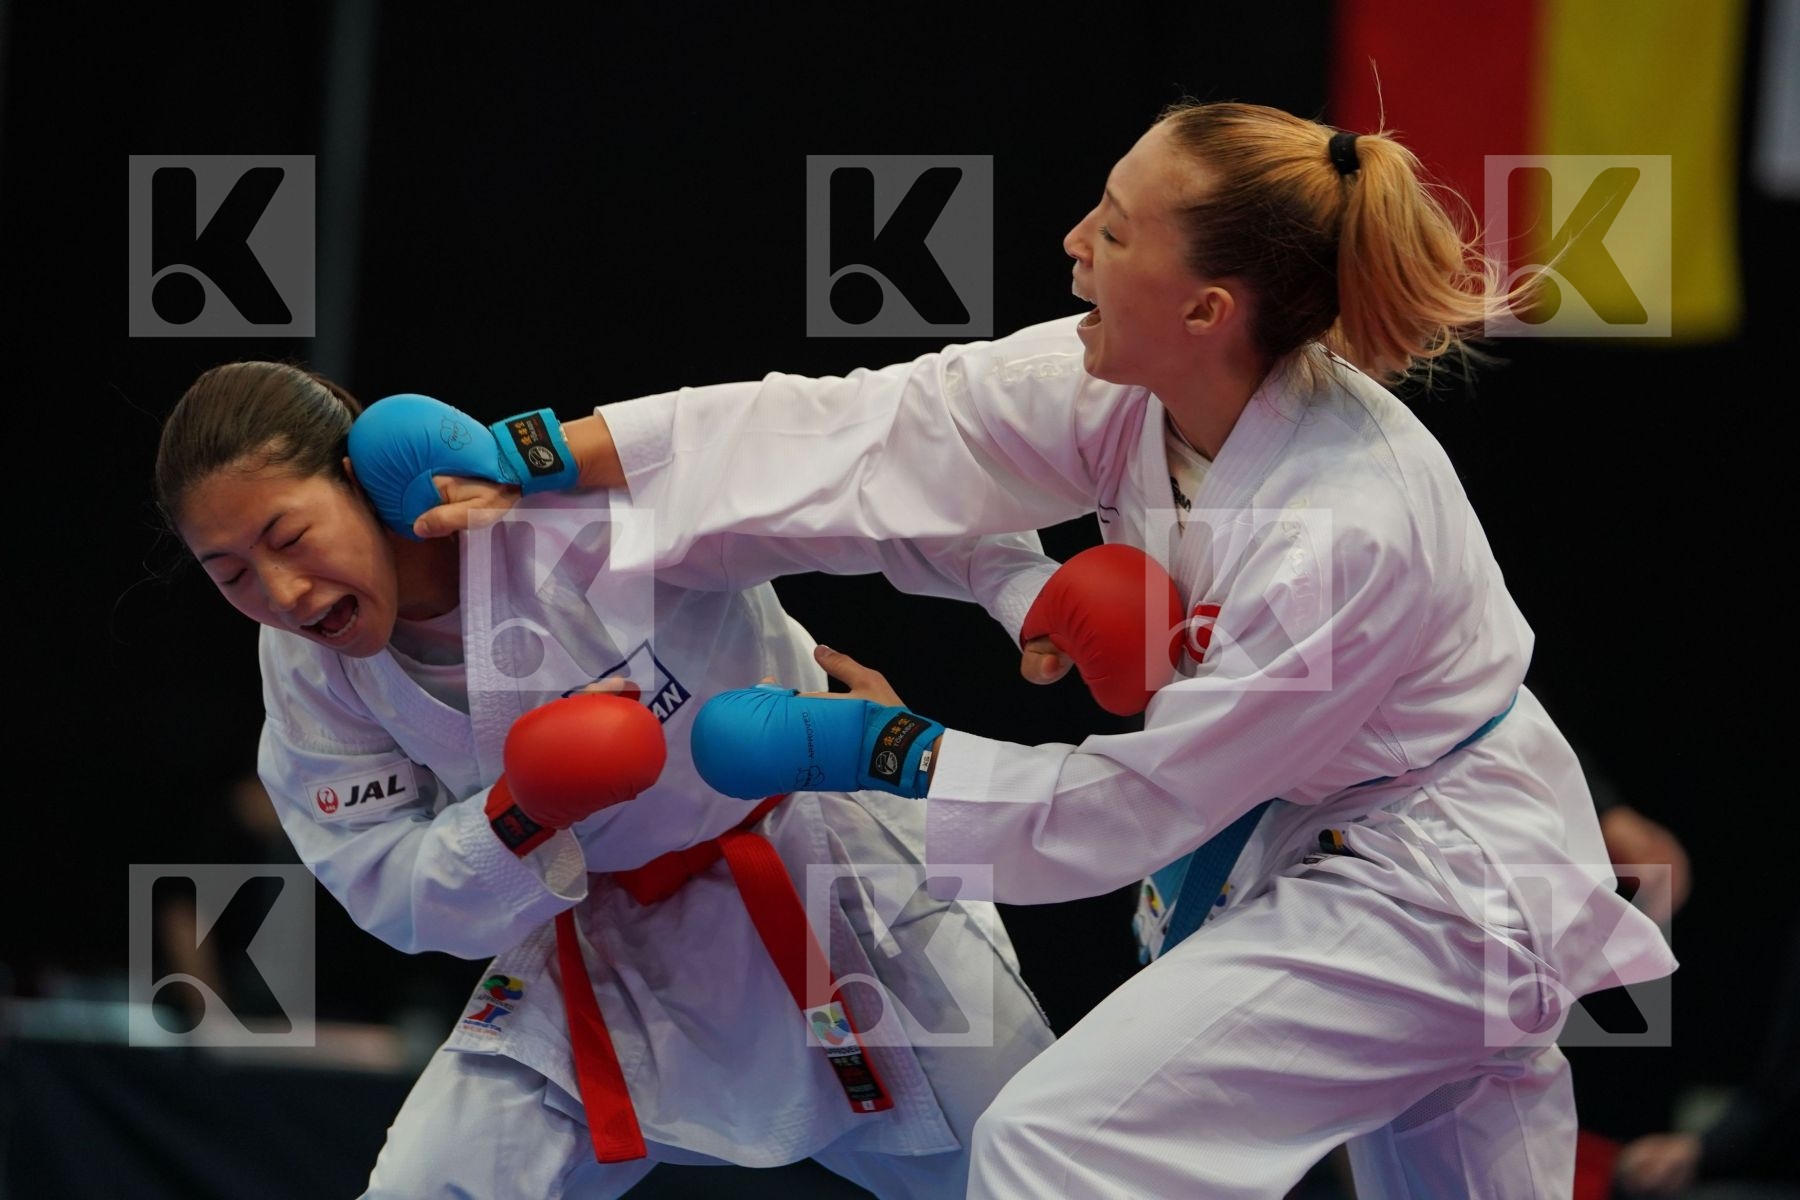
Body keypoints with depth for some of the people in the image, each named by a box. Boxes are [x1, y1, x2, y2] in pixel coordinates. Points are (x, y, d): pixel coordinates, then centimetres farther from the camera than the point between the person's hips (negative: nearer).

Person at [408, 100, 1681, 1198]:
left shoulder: (1347, 532, -31)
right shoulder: (1133, 389, -10)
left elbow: (1140, 802, -21)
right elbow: (873, 430, -11)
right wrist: (549, 457, -14)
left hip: (1425, 891, -9)